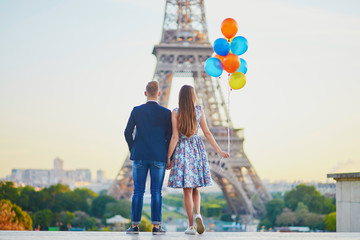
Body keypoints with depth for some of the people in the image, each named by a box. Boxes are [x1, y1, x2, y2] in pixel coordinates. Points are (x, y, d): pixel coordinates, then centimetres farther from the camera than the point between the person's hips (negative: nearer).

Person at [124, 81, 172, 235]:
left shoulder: (136, 111, -1)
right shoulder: (166, 113, -3)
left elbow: (128, 132, -2)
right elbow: (170, 136, -2)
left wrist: (133, 150, 12)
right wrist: (168, 157, 9)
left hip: (139, 157, 1)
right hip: (159, 157, -1)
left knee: (138, 192, 5)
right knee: (156, 192, 3)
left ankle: (135, 225, 5)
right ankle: (156, 226, 1)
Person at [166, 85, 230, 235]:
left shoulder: (175, 113, -7)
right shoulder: (199, 111, 1)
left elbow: (175, 137, -10)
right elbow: (207, 133, 2)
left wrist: (168, 157, -4)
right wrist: (219, 151, 9)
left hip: (182, 150, -3)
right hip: (197, 149, 3)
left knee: (187, 190, 1)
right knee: (195, 187, 16)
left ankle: (191, 226, 1)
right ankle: (198, 214, -8)